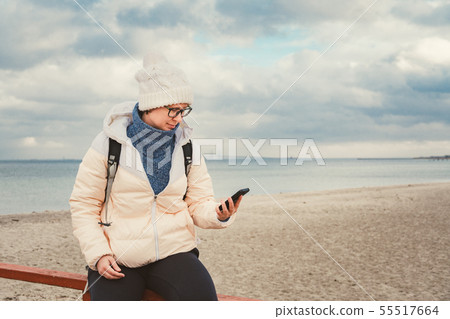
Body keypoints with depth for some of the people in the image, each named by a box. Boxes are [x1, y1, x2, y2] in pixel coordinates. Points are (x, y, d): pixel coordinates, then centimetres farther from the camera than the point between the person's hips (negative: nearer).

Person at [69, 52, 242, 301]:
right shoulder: (108, 144, -2)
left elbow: (199, 203, 7)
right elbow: (83, 205, 2)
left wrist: (219, 214, -17)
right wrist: (98, 254, -10)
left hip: (173, 252, 2)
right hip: (116, 259, -1)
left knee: (201, 298, -24)